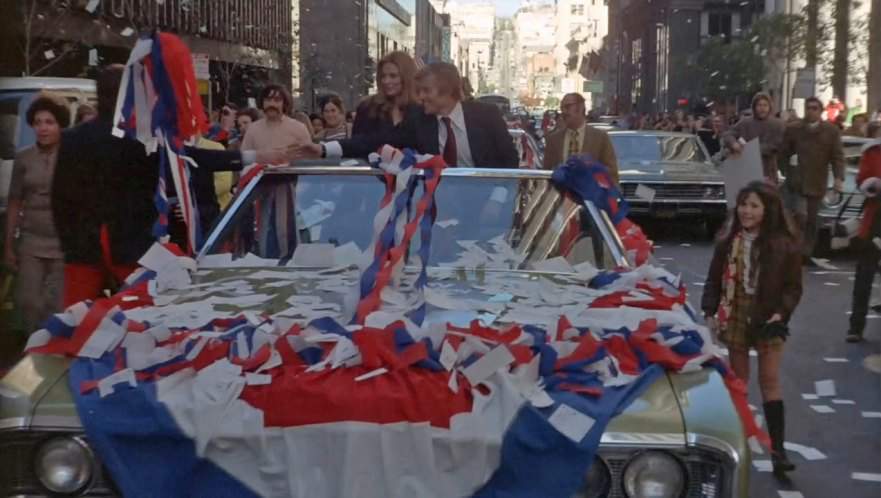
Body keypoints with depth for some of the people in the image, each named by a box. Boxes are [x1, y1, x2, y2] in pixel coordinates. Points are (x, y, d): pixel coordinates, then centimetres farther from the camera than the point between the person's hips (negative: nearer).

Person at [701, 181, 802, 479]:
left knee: (770, 380, -4)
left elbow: (793, 286, -4)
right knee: (738, 379, 13)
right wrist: (710, 311, -3)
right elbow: (715, 278, 6)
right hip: (735, 317, 3)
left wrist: (781, 313, -18)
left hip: (767, 319, -3)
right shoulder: (728, 240, -1)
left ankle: (777, 449, -3)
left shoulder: (783, 244, -9)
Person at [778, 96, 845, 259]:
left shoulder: (831, 131, 4)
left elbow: (838, 157, 0)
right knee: (800, 216, -15)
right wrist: (788, 173, 1)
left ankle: (806, 254, 17)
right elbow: (782, 154, 11)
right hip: (796, 183, -1)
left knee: (811, 220, 7)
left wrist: (839, 178, -13)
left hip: (817, 184, 1)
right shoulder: (793, 129, 5)